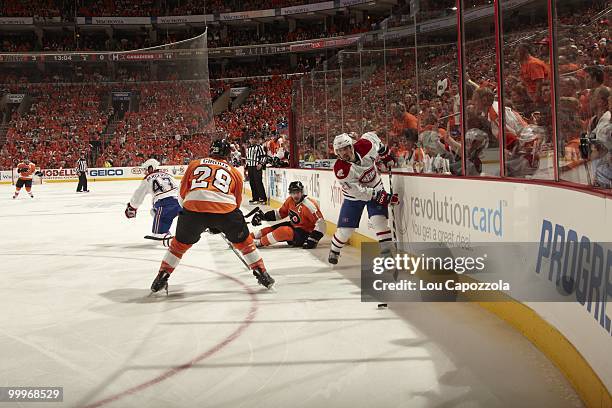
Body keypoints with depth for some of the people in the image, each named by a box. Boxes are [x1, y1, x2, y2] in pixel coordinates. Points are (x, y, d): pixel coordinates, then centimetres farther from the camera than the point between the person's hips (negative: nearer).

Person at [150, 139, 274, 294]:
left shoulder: (194, 164, 25)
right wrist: (219, 224, 39)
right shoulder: (235, 172, 25)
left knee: (180, 243, 24)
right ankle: (262, 274, 26)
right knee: (243, 240, 23)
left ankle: (162, 277, 25)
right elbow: (237, 201, 27)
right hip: (225, 209, 0)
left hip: (193, 206, 0)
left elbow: (183, 192, 23)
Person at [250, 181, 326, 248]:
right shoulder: (290, 201, -3)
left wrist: (313, 239, -32)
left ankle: (260, 242, -18)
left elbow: (321, 223, -27)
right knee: (272, 228, -4)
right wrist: (263, 216, 2)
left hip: (305, 233, -8)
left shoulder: (308, 205, -25)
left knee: (284, 231, -28)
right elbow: (281, 213, 12)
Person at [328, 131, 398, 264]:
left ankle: (387, 251, -11)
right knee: (345, 229, 3)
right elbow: (359, 191, -28)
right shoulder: (340, 170, -30)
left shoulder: (365, 146, -23)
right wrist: (380, 196, -32)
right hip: (353, 196, -1)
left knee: (379, 220, -17)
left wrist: (385, 155, 7)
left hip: (375, 188, 2)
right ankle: (334, 252, 31)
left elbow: (372, 136, 4)